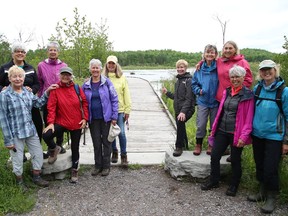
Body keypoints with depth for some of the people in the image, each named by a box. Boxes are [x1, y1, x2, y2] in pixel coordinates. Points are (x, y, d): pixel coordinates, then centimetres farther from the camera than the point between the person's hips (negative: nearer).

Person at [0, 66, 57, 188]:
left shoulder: (27, 91, 5)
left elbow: (38, 103, 14)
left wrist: (47, 92, 1)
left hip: (31, 130, 5)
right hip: (15, 133, -5)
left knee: (38, 154, 13)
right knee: (17, 159, 7)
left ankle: (36, 177, 33)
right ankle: (20, 182, 30)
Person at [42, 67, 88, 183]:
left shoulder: (76, 88, -1)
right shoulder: (56, 89, -5)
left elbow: (84, 102, 3)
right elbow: (51, 107, -7)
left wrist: (85, 118, -4)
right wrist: (51, 122, -16)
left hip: (77, 123, 1)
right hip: (61, 122, -1)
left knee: (75, 148, 10)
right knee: (46, 135, -24)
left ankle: (74, 171, 28)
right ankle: (54, 149, 9)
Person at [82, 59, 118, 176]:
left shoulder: (107, 82, -4)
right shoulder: (86, 85, 5)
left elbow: (114, 99, -4)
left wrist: (114, 116, -8)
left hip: (106, 118, -2)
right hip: (93, 119, 3)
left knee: (106, 141, 7)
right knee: (96, 142, 10)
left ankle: (106, 166, 19)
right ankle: (98, 165, 24)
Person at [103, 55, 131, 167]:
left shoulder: (122, 77, 1)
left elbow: (126, 95, 1)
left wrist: (127, 110, -2)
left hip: (120, 110, -1)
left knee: (121, 133, -4)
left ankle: (124, 155, 10)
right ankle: (114, 152, 31)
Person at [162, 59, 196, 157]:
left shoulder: (188, 80, -9)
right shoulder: (178, 81, 17)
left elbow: (189, 98, -17)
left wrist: (183, 111, -26)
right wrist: (167, 93, 9)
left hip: (187, 109, -9)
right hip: (178, 109, 9)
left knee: (180, 122, -32)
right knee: (181, 128, 14)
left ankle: (179, 147, -20)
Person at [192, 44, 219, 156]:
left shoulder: (218, 68, -6)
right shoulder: (200, 68, 2)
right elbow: (194, 83, 11)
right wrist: (198, 90, -6)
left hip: (215, 101, -1)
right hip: (202, 101, 1)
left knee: (214, 125, 10)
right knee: (201, 125, 1)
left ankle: (211, 145, 27)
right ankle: (198, 144, 20)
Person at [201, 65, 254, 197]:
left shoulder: (248, 95, -8)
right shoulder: (227, 92, 9)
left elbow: (249, 118, -11)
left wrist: (244, 136, -16)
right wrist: (214, 128, 12)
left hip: (236, 133, -5)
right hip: (222, 131, 5)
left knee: (235, 160, 9)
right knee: (214, 156, 7)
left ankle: (234, 186, 29)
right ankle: (213, 181, 28)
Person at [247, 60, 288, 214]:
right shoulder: (257, 88, 3)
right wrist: (249, 132, 12)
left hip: (274, 136, -4)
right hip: (257, 134, 4)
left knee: (270, 169, 0)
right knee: (259, 166, 16)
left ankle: (271, 197, 21)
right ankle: (262, 192, 34)